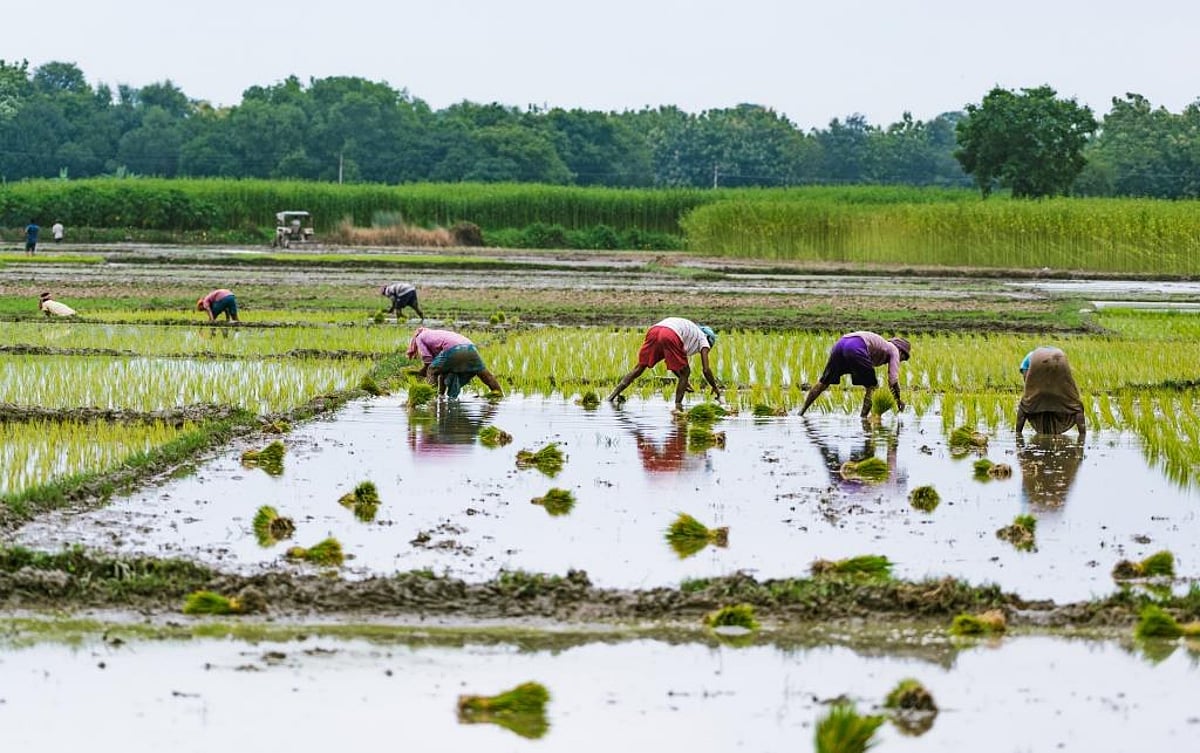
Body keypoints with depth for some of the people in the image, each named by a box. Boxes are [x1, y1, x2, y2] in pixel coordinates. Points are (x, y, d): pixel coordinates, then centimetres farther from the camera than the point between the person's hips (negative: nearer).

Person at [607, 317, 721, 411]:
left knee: (639, 368, 16)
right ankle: (678, 406, 3)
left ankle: (613, 396, 10)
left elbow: (672, 364, 46)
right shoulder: (703, 339, 26)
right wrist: (715, 387, 32)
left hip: (654, 330, 6)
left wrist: (683, 381, 51)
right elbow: (706, 369, 19)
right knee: (685, 373, 11)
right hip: (670, 335, -6)